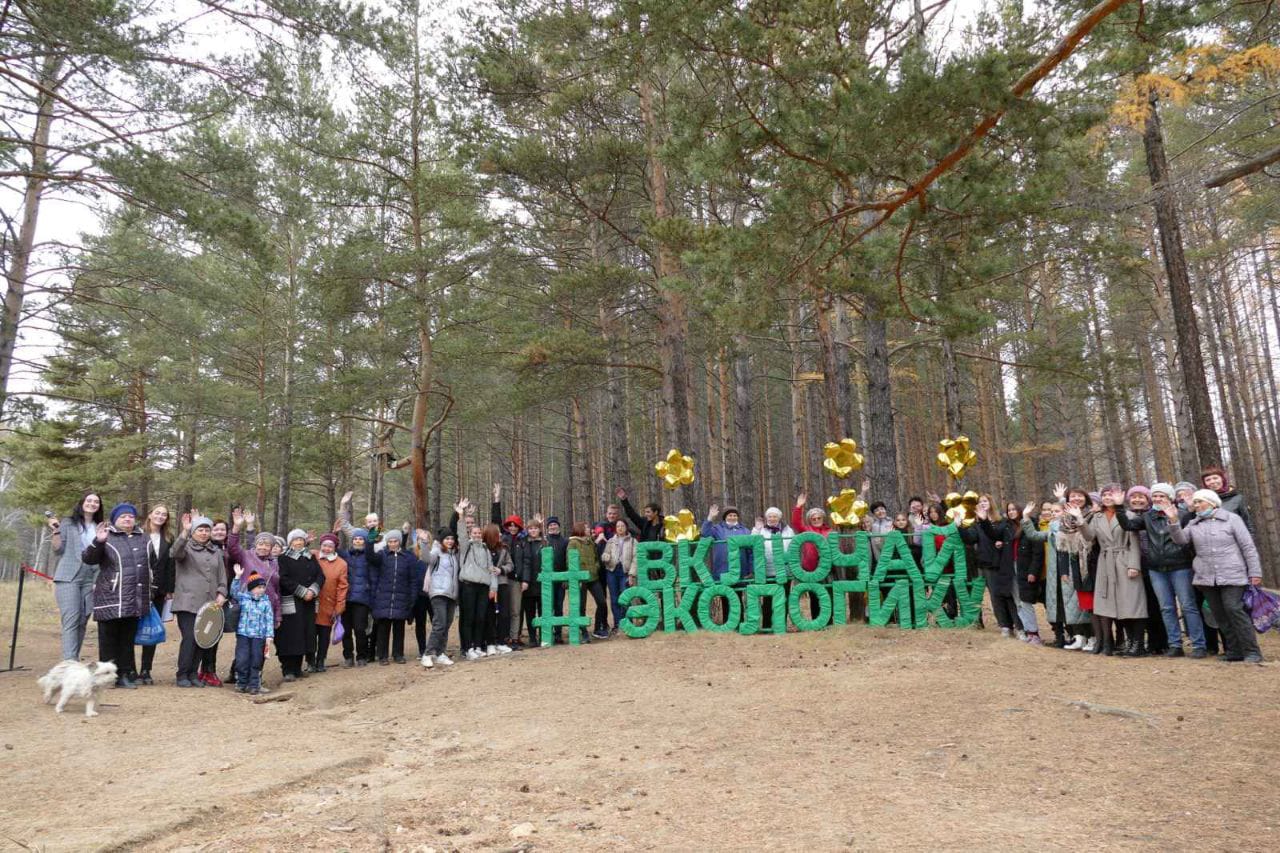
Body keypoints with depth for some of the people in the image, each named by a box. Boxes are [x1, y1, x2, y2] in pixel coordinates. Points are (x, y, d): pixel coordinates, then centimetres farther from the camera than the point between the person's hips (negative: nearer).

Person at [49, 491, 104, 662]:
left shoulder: (99, 527, 13)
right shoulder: (68, 523, 4)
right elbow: (58, 551, 0)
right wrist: (55, 532, -12)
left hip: (90, 580, 4)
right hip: (68, 578, -3)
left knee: (83, 621, 4)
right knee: (71, 620, -11)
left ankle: (74, 661, 13)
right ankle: (70, 663, -14)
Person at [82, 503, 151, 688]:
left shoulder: (142, 539, 16)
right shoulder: (107, 538, 1)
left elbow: (150, 565, 24)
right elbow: (88, 558, -10)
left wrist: (149, 595, 22)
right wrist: (97, 542, -28)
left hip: (135, 601, 5)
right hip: (111, 600, -4)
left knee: (128, 639, 9)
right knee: (109, 638, 1)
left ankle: (125, 674, 15)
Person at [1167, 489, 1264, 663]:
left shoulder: (1231, 519, 2)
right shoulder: (1194, 524, 13)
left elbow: (1248, 547, 0)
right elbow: (1181, 539, -2)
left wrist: (1255, 572, -4)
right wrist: (1173, 521, -16)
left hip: (1231, 575, -4)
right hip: (1206, 577, 5)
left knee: (1234, 609, -14)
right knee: (1219, 614, 5)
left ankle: (1252, 651, -6)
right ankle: (1235, 651, 12)